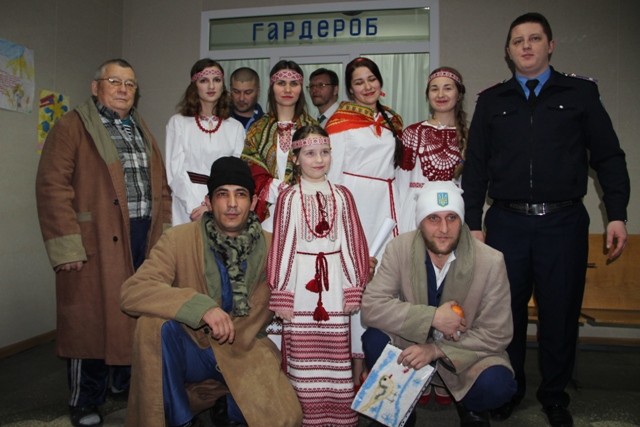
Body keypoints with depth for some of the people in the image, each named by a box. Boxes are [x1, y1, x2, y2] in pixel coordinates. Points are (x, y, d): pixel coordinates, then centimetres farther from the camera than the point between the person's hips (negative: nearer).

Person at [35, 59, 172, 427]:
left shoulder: (142, 131, 19)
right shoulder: (73, 127, -1)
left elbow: (161, 186, 17)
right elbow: (53, 186, -10)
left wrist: (163, 230, 8)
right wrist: (67, 245, -16)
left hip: (145, 236, 6)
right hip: (97, 240, -6)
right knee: (92, 318, 2)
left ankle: (127, 383, 32)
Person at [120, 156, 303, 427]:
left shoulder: (271, 247, -5)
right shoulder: (179, 240, -12)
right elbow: (132, 292, -24)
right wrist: (201, 307, -34)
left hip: (244, 354, 1)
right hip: (190, 351, -1)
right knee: (154, 323, -30)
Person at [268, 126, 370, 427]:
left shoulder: (342, 196, 8)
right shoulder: (289, 198, 2)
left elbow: (353, 243, 7)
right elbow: (281, 245, 1)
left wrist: (354, 288, 3)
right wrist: (281, 295, -2)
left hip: (334, 282, 2)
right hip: (300, 283, -1)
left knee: (336, 350, 5)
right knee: (302, 352, 3)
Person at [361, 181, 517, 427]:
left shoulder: (491, 262, -18)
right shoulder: (399, 249, -15)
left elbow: (496, 335, -14)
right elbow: (371, 306, -20)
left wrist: (437, 350, -25)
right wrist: (432, 317, -29)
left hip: (465, 351, -1)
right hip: (412, 343, 1)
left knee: (496, 384, -31)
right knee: (375, 338, -27)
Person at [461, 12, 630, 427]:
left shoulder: (580, 92, 8)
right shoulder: (491, 102, 10)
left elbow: (608, 157, 5)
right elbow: (475, 167, 7)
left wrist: (617, 214, -3)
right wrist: (473, 224, 3)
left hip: (564, 222, 0)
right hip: (507, 222, 1)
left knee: (561, 314, 7)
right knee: (507, 311, 8)